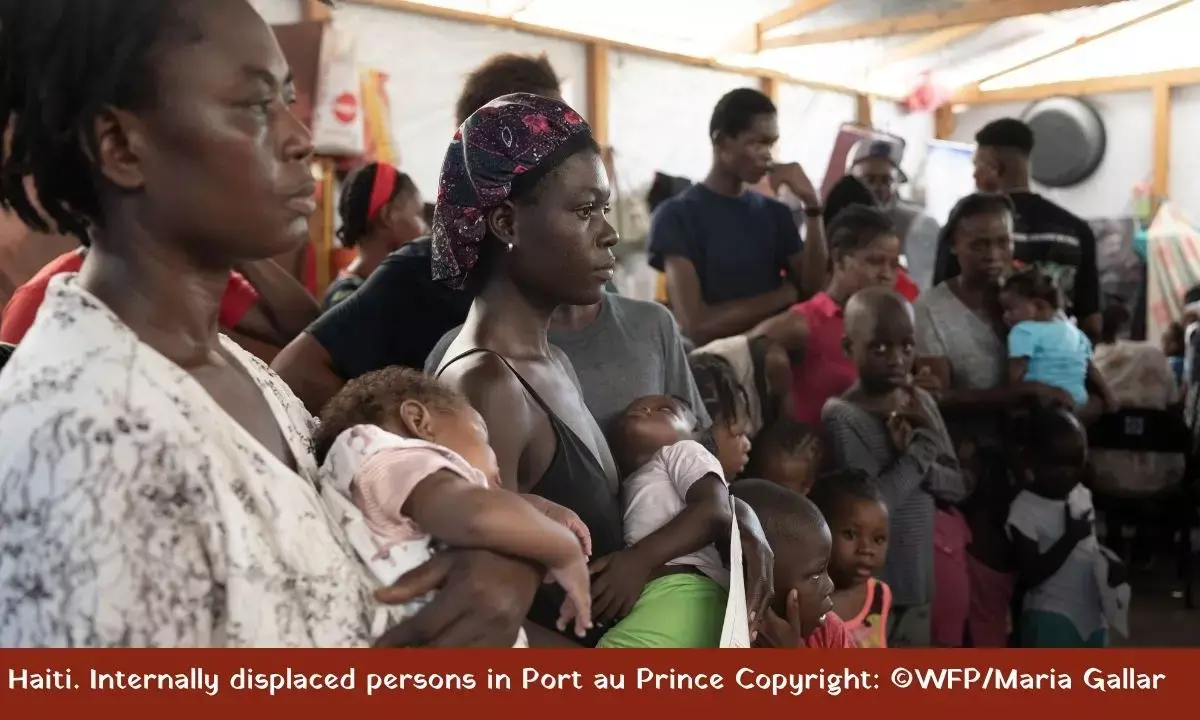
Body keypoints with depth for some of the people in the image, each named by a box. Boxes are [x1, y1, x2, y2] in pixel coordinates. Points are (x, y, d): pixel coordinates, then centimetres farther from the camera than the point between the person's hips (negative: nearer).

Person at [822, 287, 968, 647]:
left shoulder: (920, 403, 5)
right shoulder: (842, 416, -17)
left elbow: (957, 485, 5)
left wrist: (920, 461, -14)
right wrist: (917, 452, -16)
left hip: (917, 580, 7)